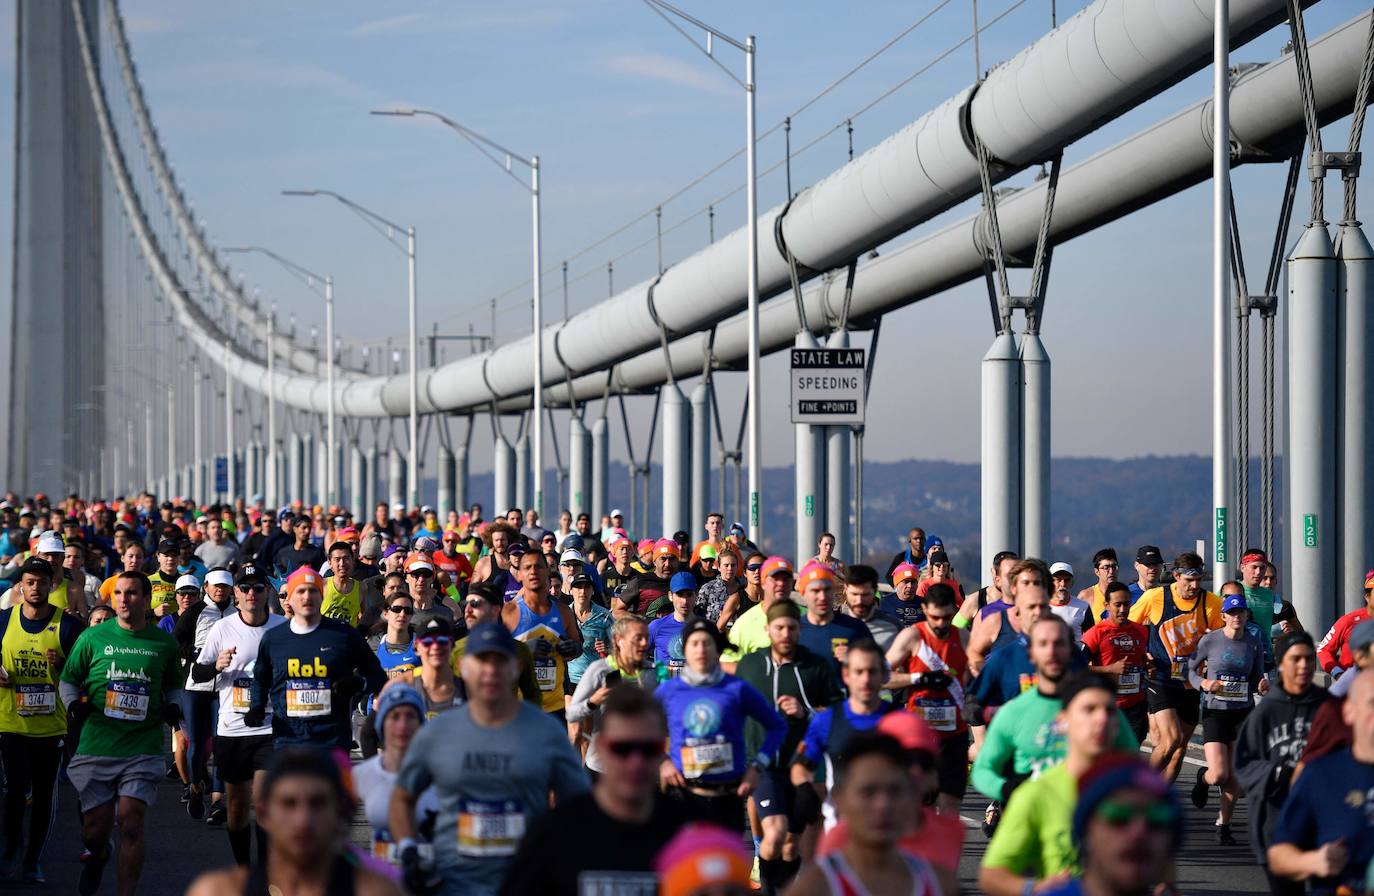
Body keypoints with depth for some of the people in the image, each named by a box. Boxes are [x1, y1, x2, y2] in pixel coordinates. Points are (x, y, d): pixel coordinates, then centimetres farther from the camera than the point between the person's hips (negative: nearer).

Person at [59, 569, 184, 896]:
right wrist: (73, 703, -8)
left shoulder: (164, 644, 6)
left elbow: (174, 685, 21)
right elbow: (68, 679, 12)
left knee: (130, 825, -13)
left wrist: (173, 706, 0)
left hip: (142, 751, -1)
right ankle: (99, 856, 42)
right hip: (95, 749, 1)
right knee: (94, 831, 6)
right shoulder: (92, 638, 3)